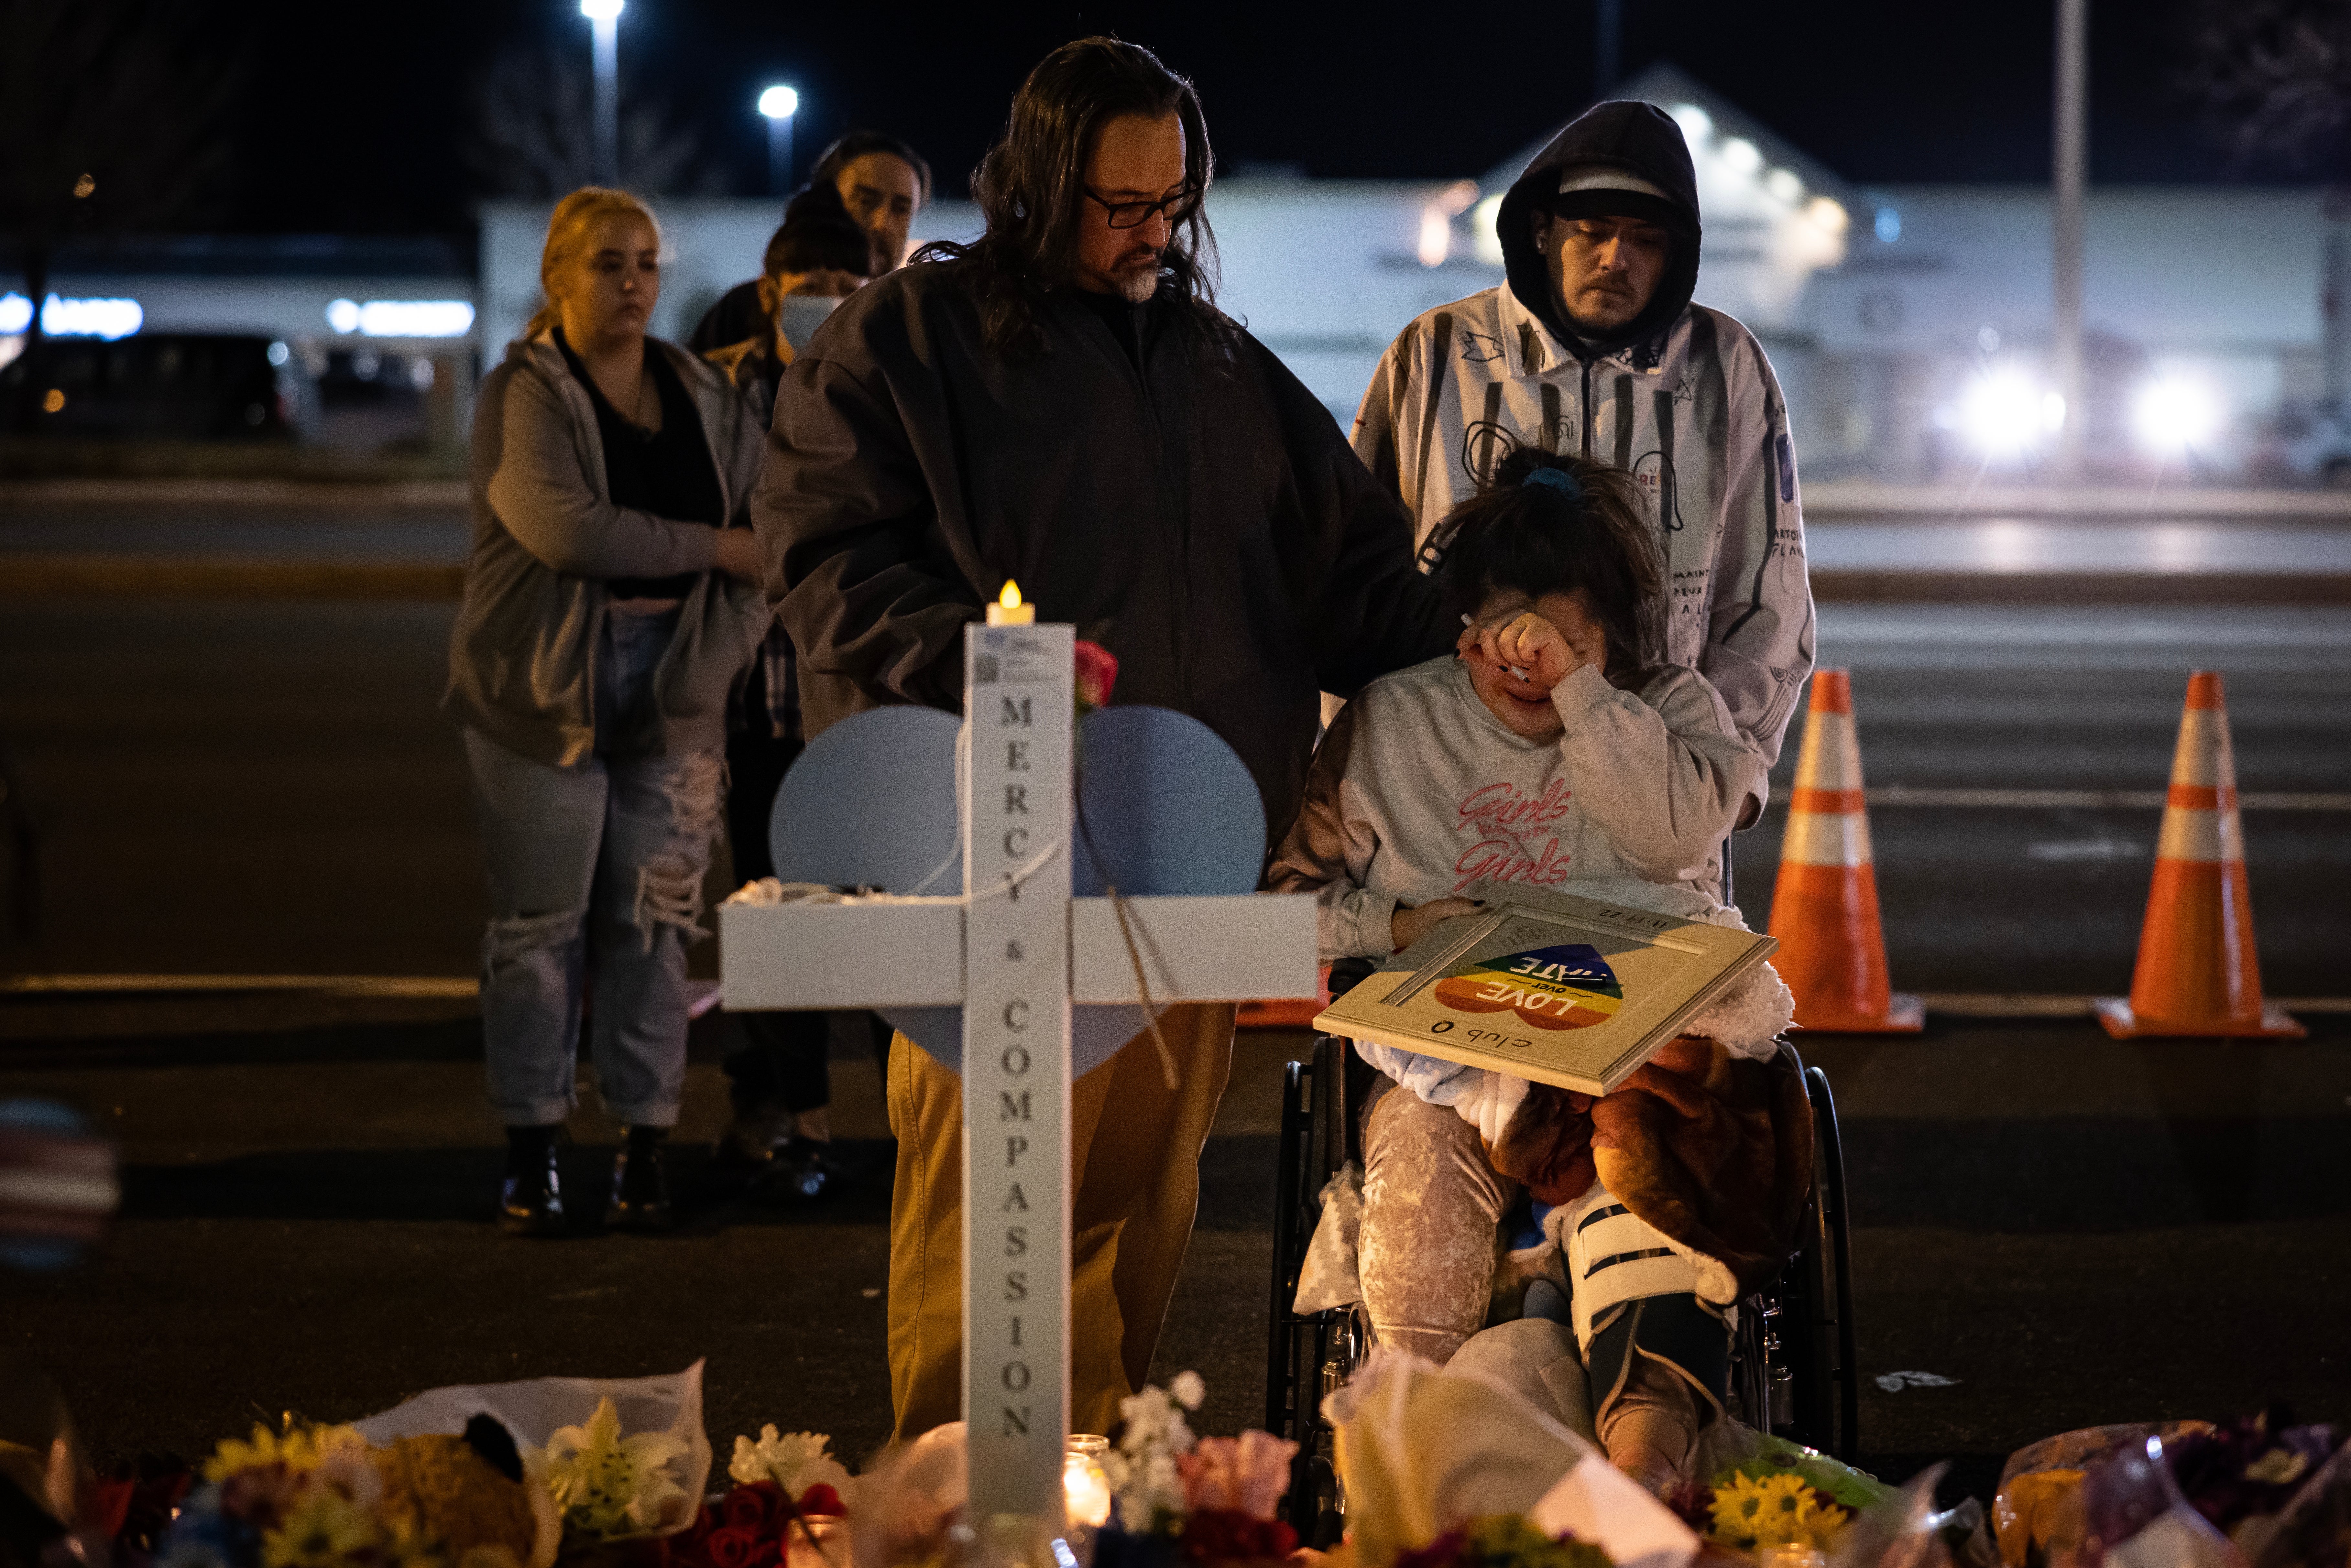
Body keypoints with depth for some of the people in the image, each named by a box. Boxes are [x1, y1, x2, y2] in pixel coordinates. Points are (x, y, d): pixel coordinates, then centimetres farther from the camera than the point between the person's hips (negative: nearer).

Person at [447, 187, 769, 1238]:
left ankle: (644, 1151, 8)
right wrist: (711, 548, -12)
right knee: (542, 922, -1)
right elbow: (562, 526, -18)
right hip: (547, 688, -4)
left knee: (655, 923, 3)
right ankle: (532, 1156, 5)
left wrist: (728, 639, 0)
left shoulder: (701, 397, 13)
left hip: (672, 692, 4)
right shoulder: (524, 395, -3)